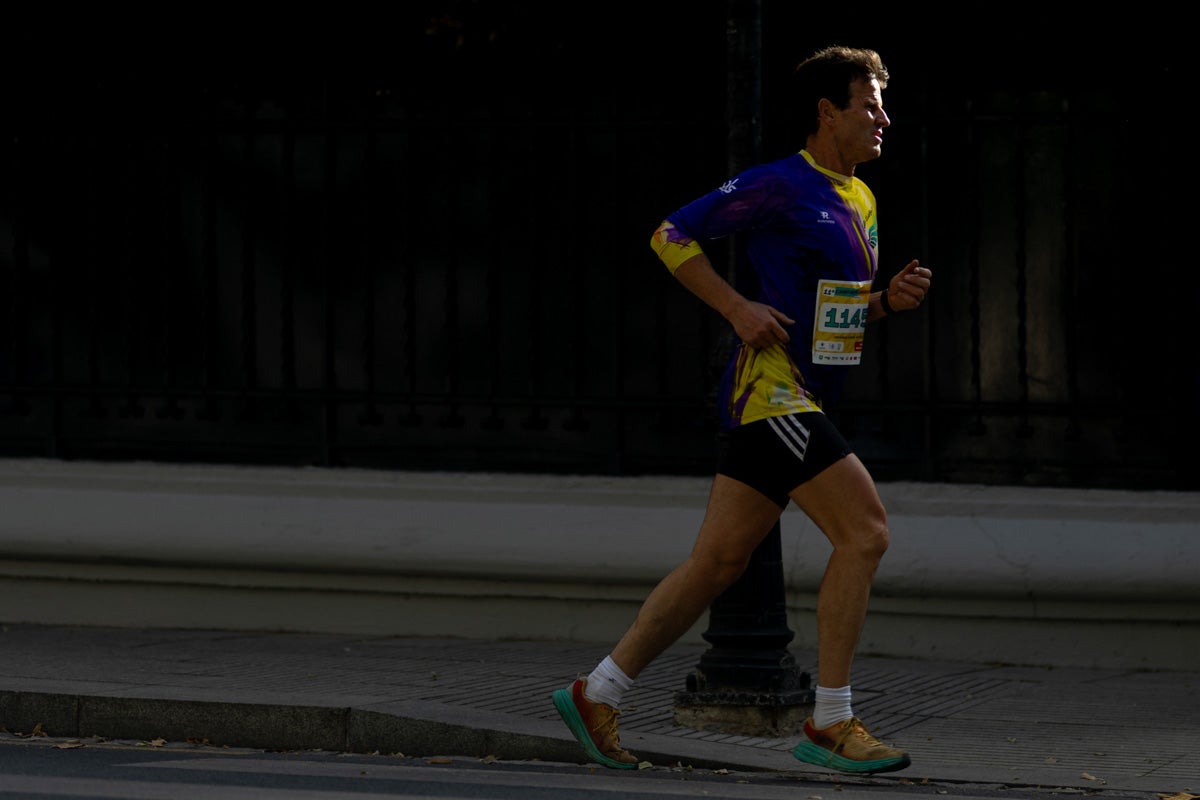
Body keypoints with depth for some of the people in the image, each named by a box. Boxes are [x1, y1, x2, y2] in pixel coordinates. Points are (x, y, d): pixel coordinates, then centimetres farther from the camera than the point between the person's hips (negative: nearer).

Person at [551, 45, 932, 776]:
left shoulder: (860, 200, 17)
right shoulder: (780, 185, -10)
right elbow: (672, 235, -8)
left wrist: (892, 299, 6)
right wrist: (739, 308, -15)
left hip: (801, 401, 10)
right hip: (772, 390, -10)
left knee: (720, 560, 10)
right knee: (864, 531, -14)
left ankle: (598, 696, 17)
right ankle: (831, 724, -10)